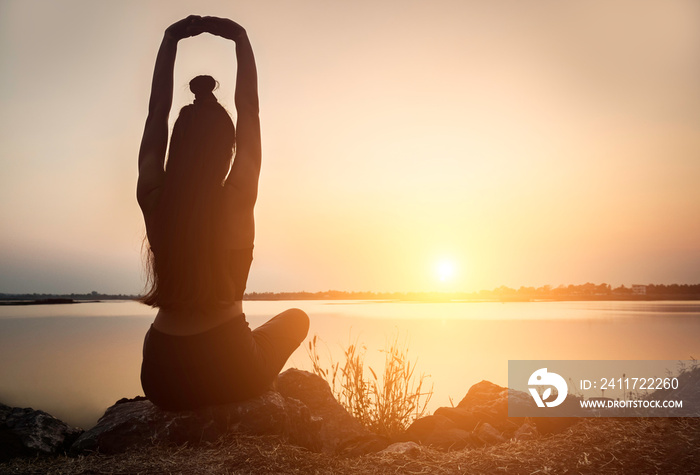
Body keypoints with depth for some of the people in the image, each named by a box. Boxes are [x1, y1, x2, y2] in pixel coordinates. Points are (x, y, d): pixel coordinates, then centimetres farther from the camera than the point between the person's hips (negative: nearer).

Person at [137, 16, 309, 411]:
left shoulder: (153, 200, -8)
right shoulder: (237, 201, -16)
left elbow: (157, 113, 4)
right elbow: (249, 110, -4)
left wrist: (171, 40, 11)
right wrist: (240, 39, 5)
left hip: (161, 379, 4)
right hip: (230, 374, -3)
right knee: (296, 318, 26)